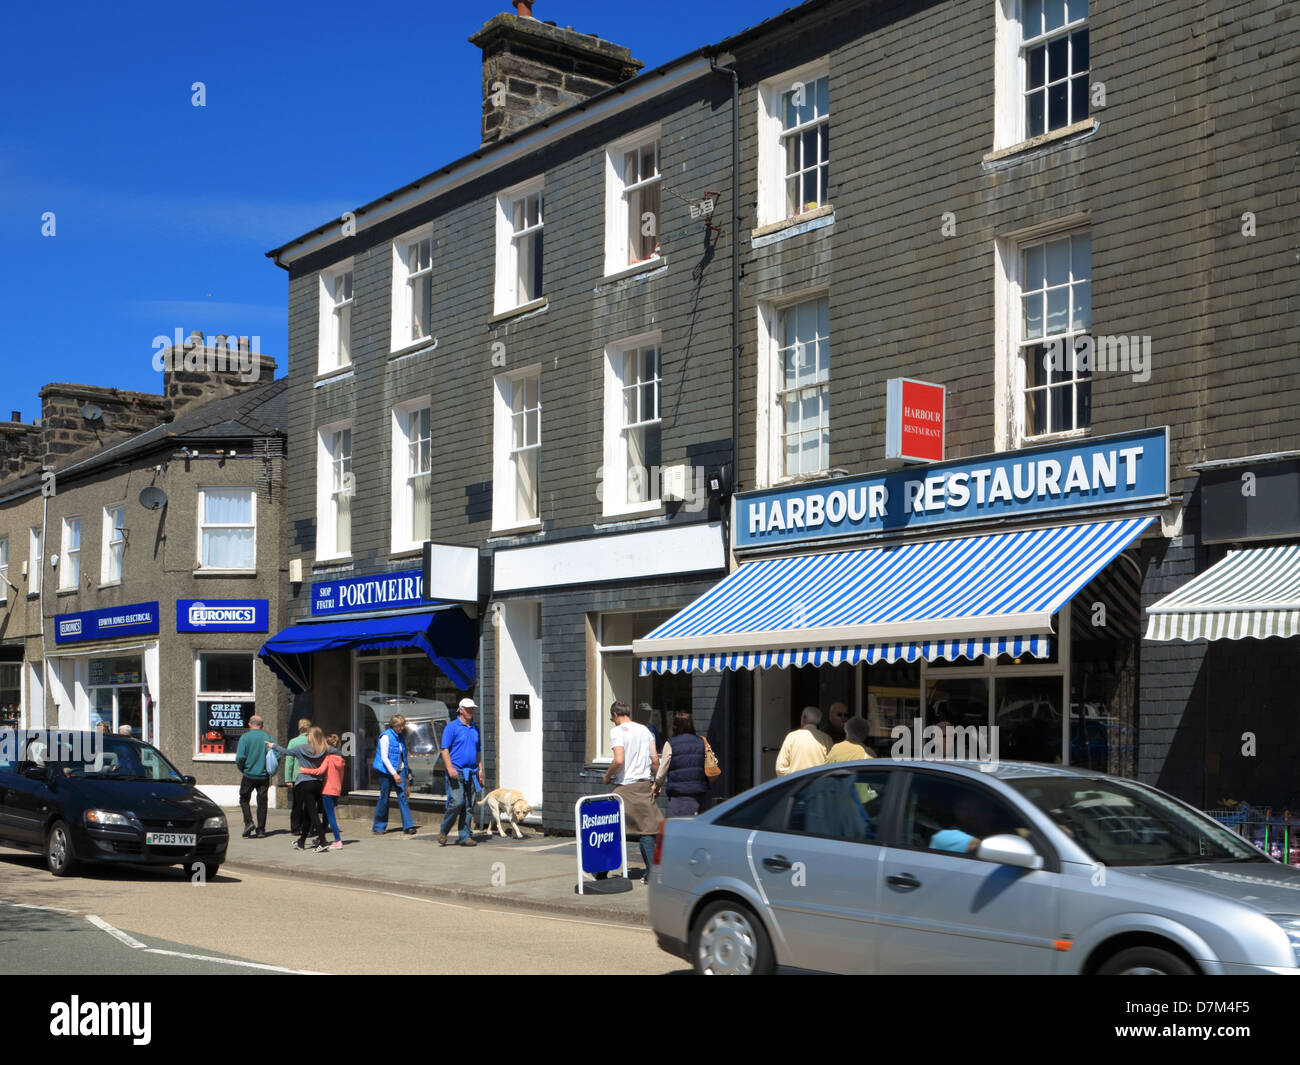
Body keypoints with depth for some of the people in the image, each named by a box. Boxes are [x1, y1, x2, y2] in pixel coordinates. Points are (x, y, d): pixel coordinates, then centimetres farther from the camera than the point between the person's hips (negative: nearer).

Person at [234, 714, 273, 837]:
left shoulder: (245, 737, -7)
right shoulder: (268, 738, 0)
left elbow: (240, 757, -15)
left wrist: (241, 769, 4)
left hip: (249, 775, -2)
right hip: (264, 776, 2)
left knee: (244, 799, 13)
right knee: (262, 802, 9)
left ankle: (248, 822, -6)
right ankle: (261, 829, 9)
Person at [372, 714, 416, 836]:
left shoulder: (401, 736, 9)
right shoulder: (386, 736, -12)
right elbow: (384, 757, -15)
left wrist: (406, 771, 17)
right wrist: (394, 774, -19)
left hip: (399, 771, 5)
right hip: (387, 771, -5)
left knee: (402, 796, -5)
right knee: (384, 798, 1)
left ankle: (408, 826, -9)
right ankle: (378, 827, 14)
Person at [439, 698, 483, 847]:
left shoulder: (475, 729, 16)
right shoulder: (452, 727, -3)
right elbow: (445, 750, -8)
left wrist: (480, 769, 14)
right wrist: (450, 768, -18)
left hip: (470, 773, 6)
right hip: (456, 771, -6)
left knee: (468, 806, 5)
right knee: (456, 802, -14)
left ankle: (465, 836, 9)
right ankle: (443, 831, 4)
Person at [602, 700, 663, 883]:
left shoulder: (617, 732, -7)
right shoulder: (645, 730, 11)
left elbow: (619, 760, -18)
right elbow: (655, 760, 8)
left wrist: (607, 776, -2)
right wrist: (656, 783, 17)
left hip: (624, 786, -5)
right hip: (644, 785, 5)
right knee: (646, 829, 4)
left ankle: (601, 872, 10)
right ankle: (650, 873, -3)